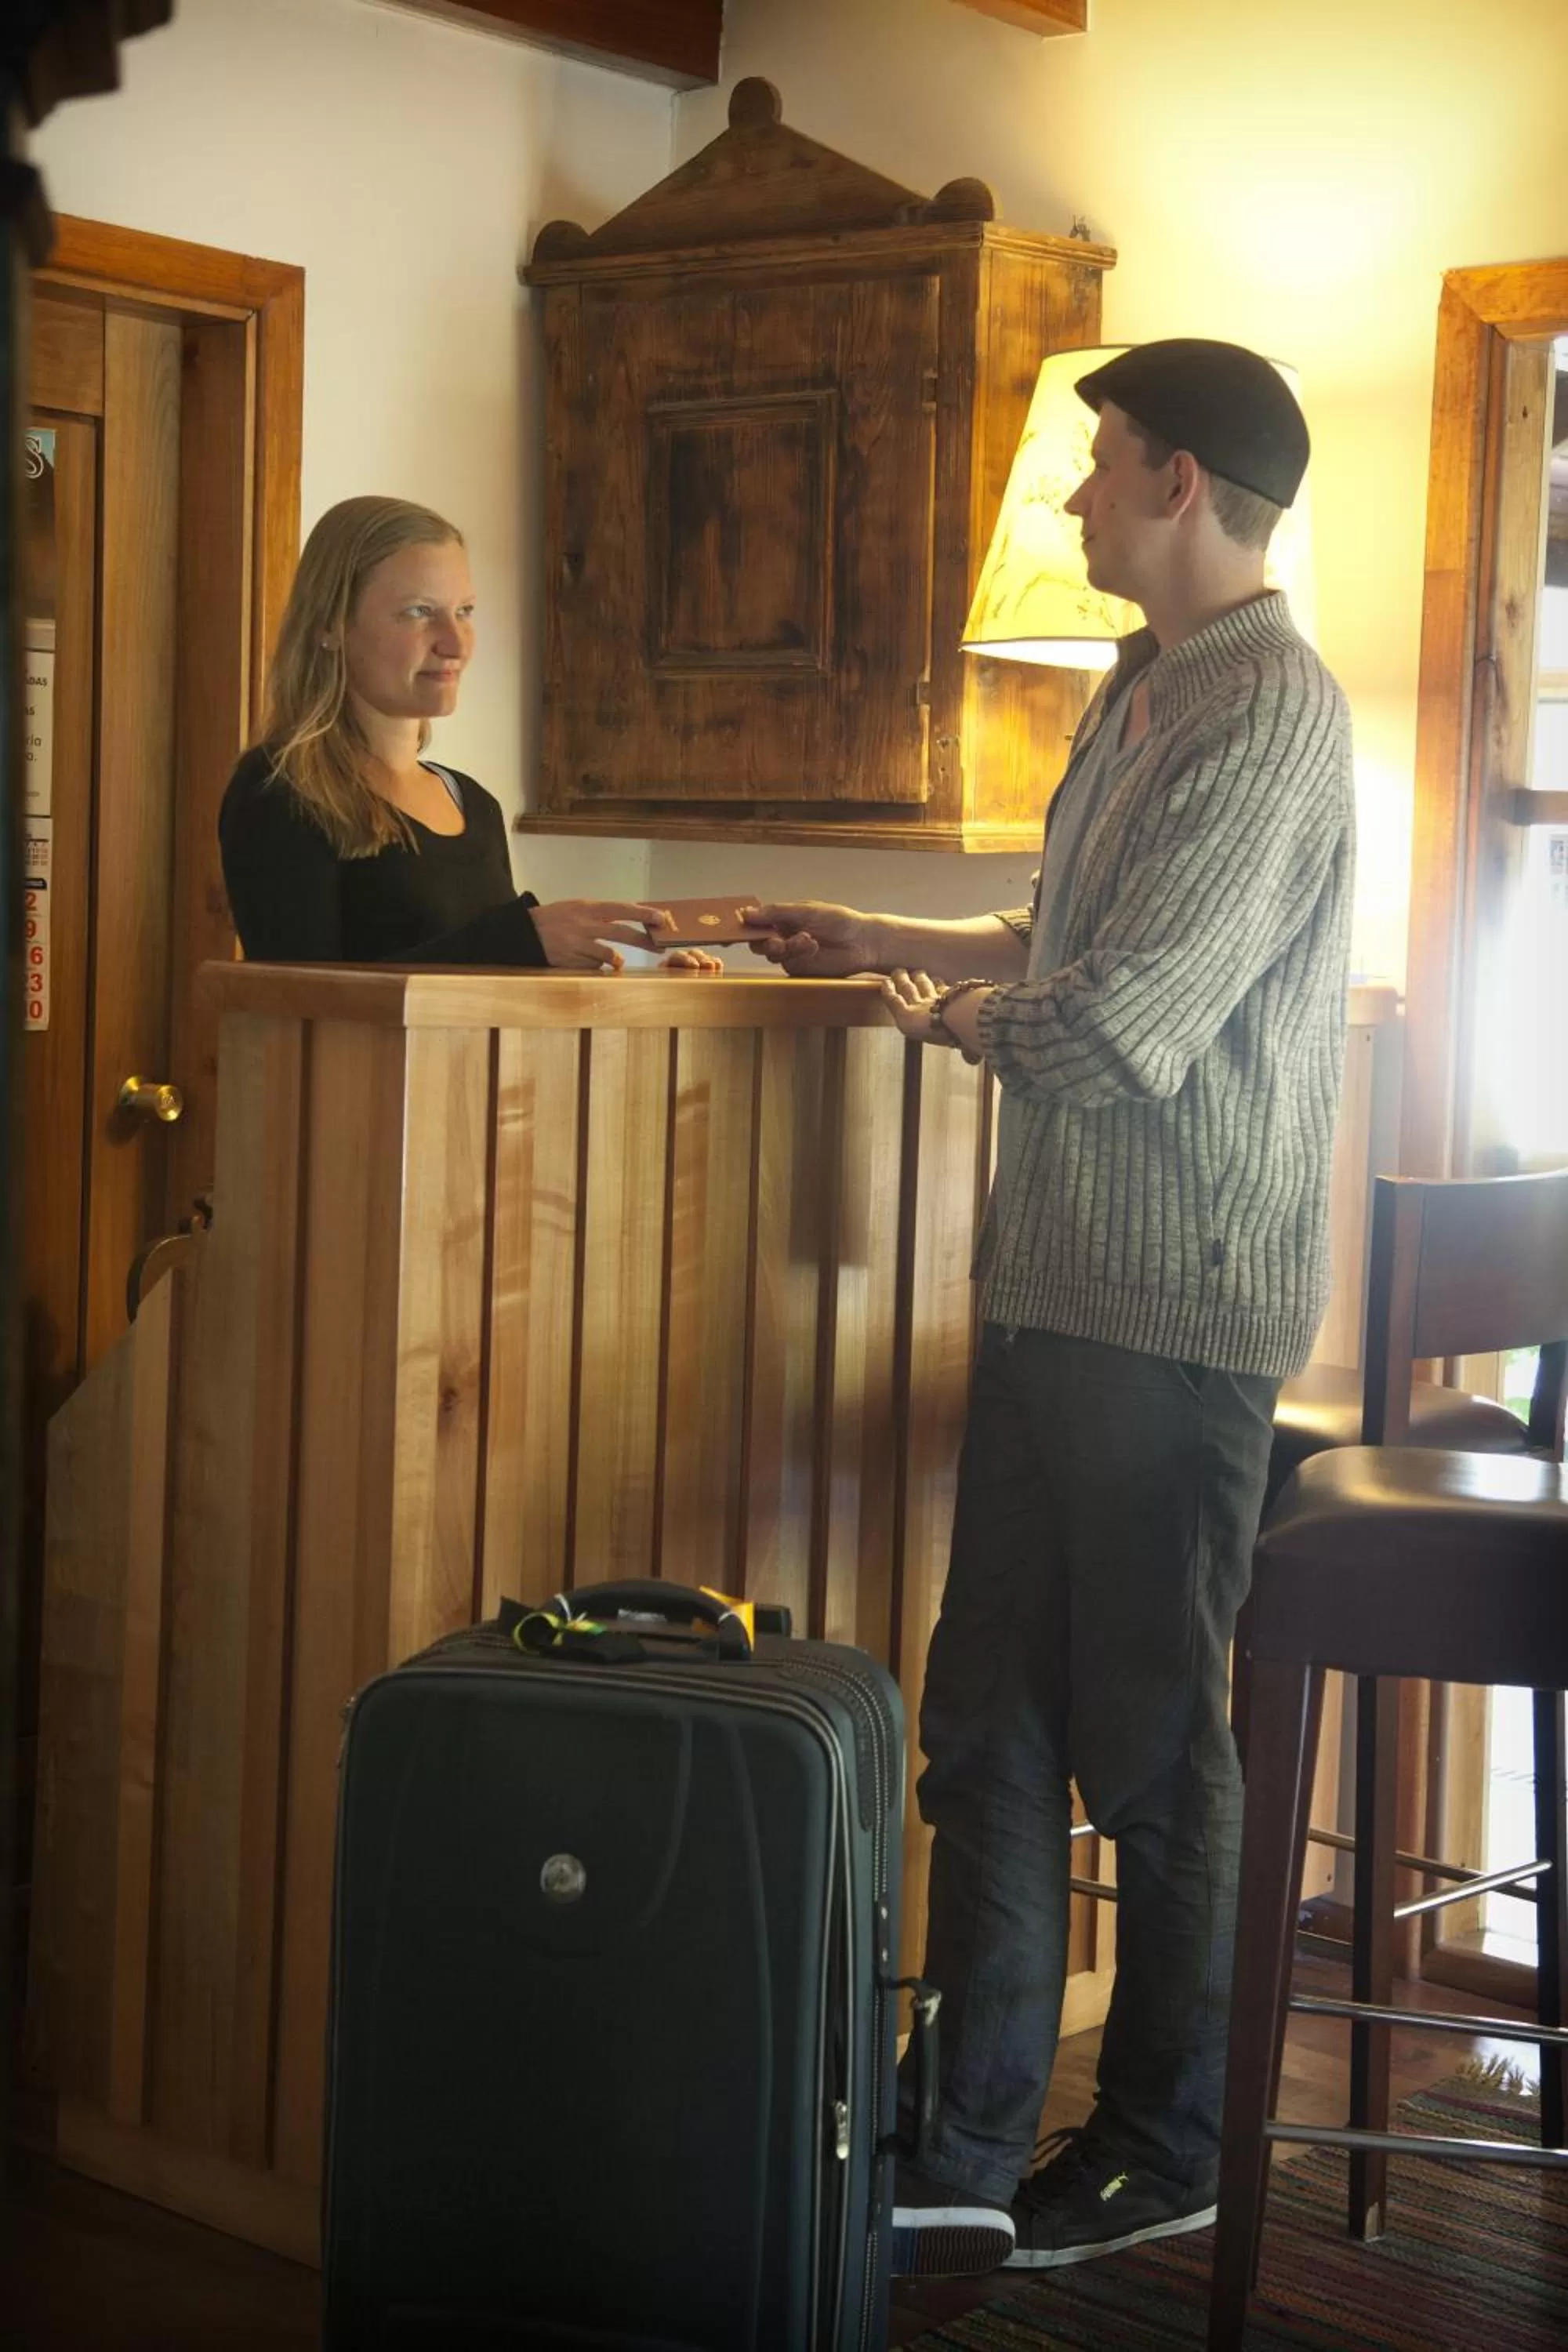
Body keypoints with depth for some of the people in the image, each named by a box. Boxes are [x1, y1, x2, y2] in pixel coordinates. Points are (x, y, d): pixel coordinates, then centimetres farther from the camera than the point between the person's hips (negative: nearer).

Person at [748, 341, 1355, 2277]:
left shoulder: (1266, 715, -16)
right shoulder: (1139, 692, 16)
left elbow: (1118, 1029, -22)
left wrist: (954, 1014, -4)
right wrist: (889, 943, 27)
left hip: (1175, 1314, -9)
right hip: (1057, 1284, 9)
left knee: (1152, 1745, 4)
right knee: (989, 1721, 10)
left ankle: (1167, 2155, 21)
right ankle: (966, 2152, 18)